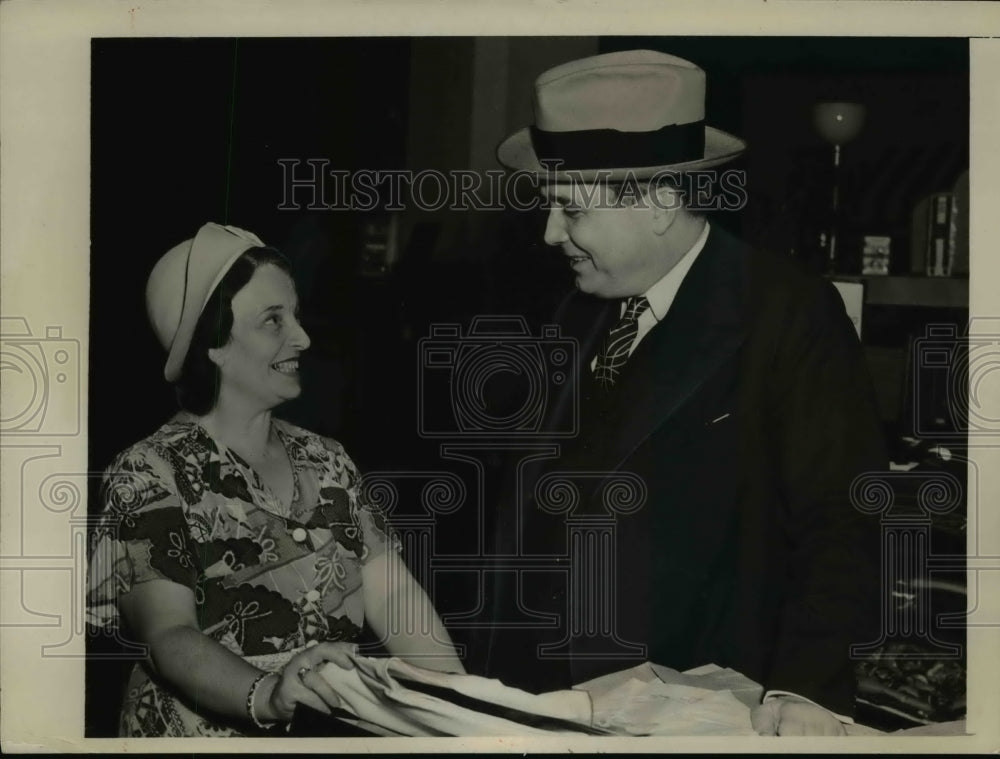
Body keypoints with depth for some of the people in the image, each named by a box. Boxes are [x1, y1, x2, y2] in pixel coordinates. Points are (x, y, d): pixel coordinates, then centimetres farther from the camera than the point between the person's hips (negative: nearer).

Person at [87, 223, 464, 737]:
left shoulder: (325, 461, 15)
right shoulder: (148, 475, -2)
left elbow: (391, 595, 5)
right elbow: (169, 634, -13)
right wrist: (266, 693, -30)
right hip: (211, 732, -4)